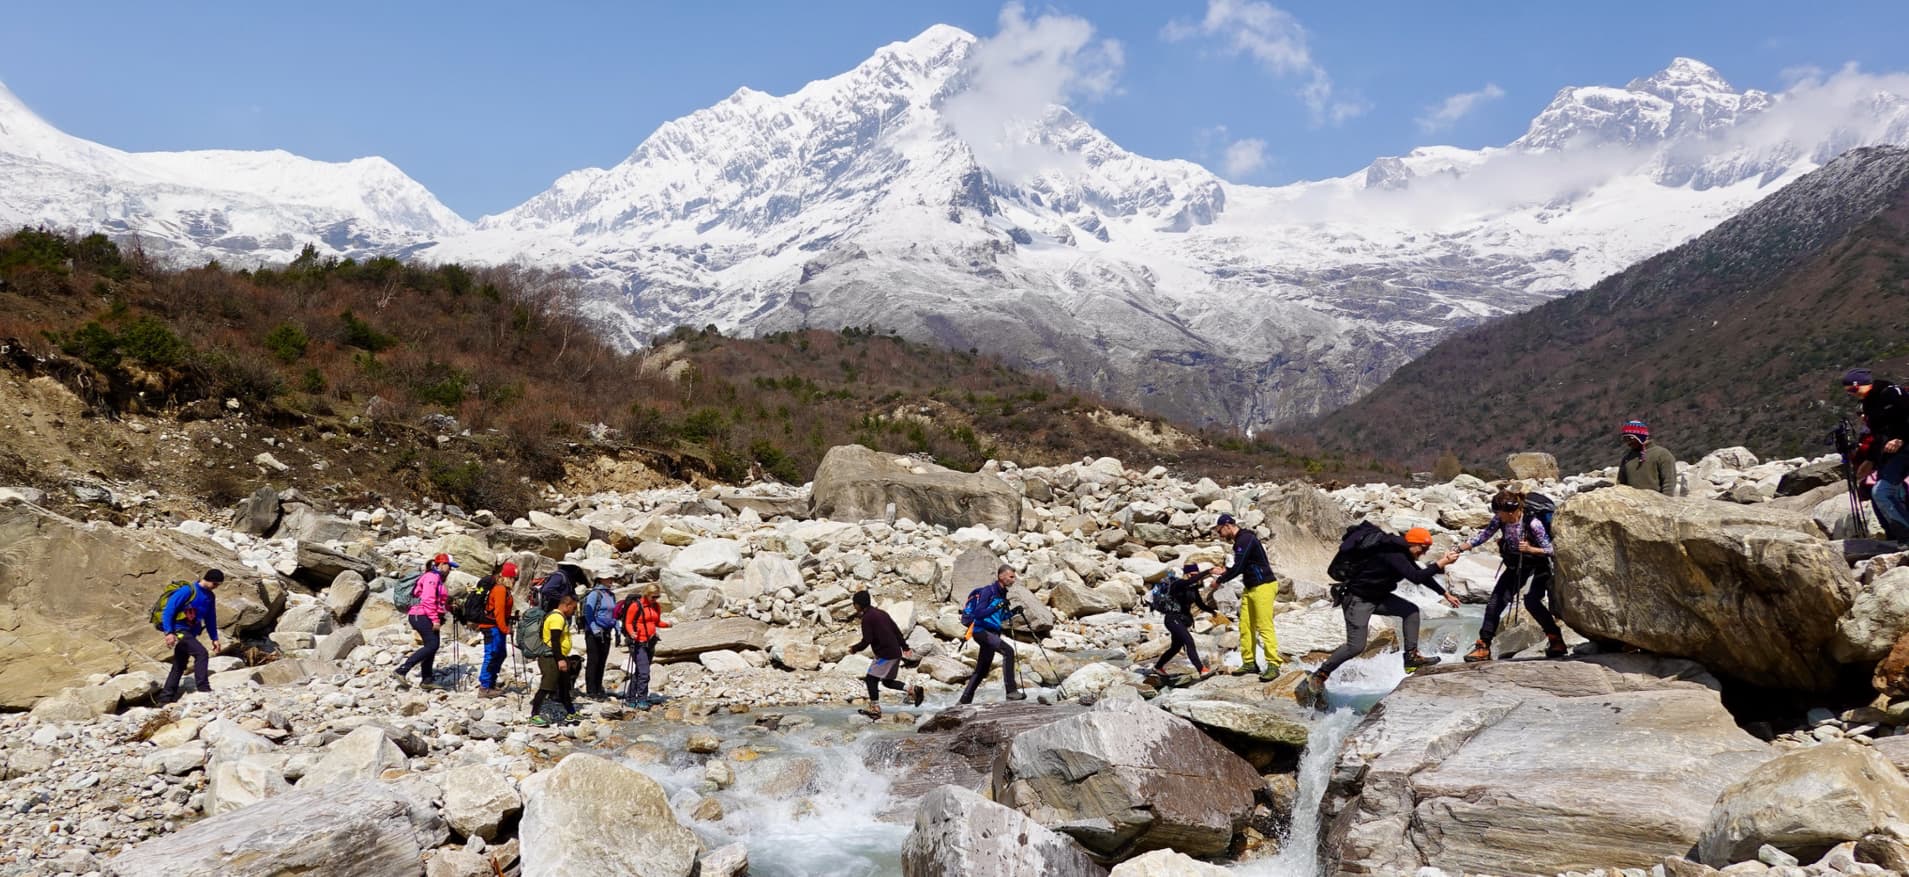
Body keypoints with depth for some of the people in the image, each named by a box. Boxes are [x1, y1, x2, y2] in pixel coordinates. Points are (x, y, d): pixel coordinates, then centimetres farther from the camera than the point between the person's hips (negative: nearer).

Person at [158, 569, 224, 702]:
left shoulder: (210, 597, 10)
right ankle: (203, 689, -25)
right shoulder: (187, 591, -14)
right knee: (201, 653, -23)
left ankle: (166, 697, 20)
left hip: (190, 634, 9)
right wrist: (169, 632, -23)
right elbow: (168, 610, -16)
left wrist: (214, 638, 14)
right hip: (178, 631, -9)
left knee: (179, 667, 12)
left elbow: (211, 619, 18)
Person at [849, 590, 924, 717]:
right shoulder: (881, 613, 15)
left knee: (871, 678, -1)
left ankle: (875, 709, 0)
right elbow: (897, 631, 18)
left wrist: (854, 649, -1)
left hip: (885, 654, -9)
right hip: (895, 653, 9)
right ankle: (912, 689, 8)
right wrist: (905, 648, 25)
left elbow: (866, 640, -17)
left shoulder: (867, 618, -12)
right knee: (887, 681, 17)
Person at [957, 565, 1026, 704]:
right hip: (981, 629, -10)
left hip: (992, 632, 10)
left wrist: (1012, 612, 6)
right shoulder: (988, 590, -12)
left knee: (982, 670, 11)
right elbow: (978, 613, -20)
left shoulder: (1002, 593, 15)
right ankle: (1011, 691, -29)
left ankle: (964, 700, 18)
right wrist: (996, 607, -30)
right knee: (1008, 651, -27)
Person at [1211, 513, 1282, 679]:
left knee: (1264, 627, -10)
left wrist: (1219, 581, -9)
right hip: (1249, 588, 10)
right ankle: (1249, 663, 11)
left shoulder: (1246, 539, -18)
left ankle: (1273, 664, -8)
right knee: (1245, 627, 6)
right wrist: (1225, 571, 11)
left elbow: (1238, 568, -21)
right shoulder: (1239, 541, 13)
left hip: (1263, 587, -10)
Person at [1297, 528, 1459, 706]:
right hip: (1357, 599, -10)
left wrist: (1445, 593, 23)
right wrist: (1442, 563, -24)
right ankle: (1317, 678, -8)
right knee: (1355, 646, -15)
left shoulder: (1403, 553, 7)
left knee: (1411, 610, 1)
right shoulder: (1392, 554, -24)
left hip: (1377, 596, 10)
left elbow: (1422, 575, 20)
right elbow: (1416, 578, -31)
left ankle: (1412, 657, 5)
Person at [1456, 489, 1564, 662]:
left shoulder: (1532, 523, -27)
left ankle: (1556, 639, -6)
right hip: (1516, 566, 6)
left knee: (1531, 601, -25)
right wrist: (1459, 550, -16)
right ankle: (1483, 647, 2)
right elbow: (1482, 536, -8)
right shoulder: (1499, 520, -14)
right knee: (1495, 601, -2)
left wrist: (1529, 549, -37)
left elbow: (1549, 550, -20)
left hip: (1538, 566, -6)